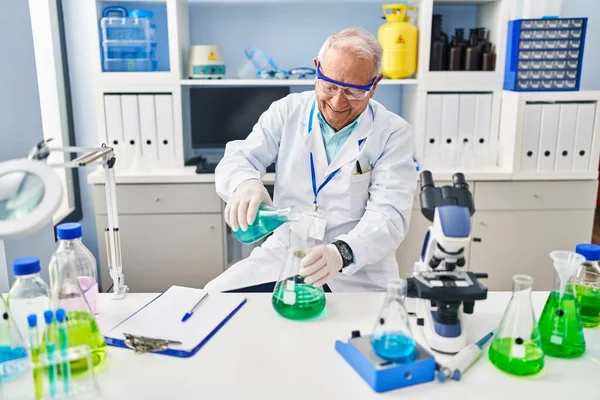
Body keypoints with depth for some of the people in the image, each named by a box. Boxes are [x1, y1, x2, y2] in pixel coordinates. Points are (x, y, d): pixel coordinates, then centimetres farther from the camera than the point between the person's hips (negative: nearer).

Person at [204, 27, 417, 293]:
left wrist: (342, 252, -35)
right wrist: (245, 183, -27)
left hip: (359, 272, -2)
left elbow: (389, 215, -15)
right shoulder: (287, 111, 2)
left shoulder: (394, 133, -6)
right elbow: (238, 159, -1)